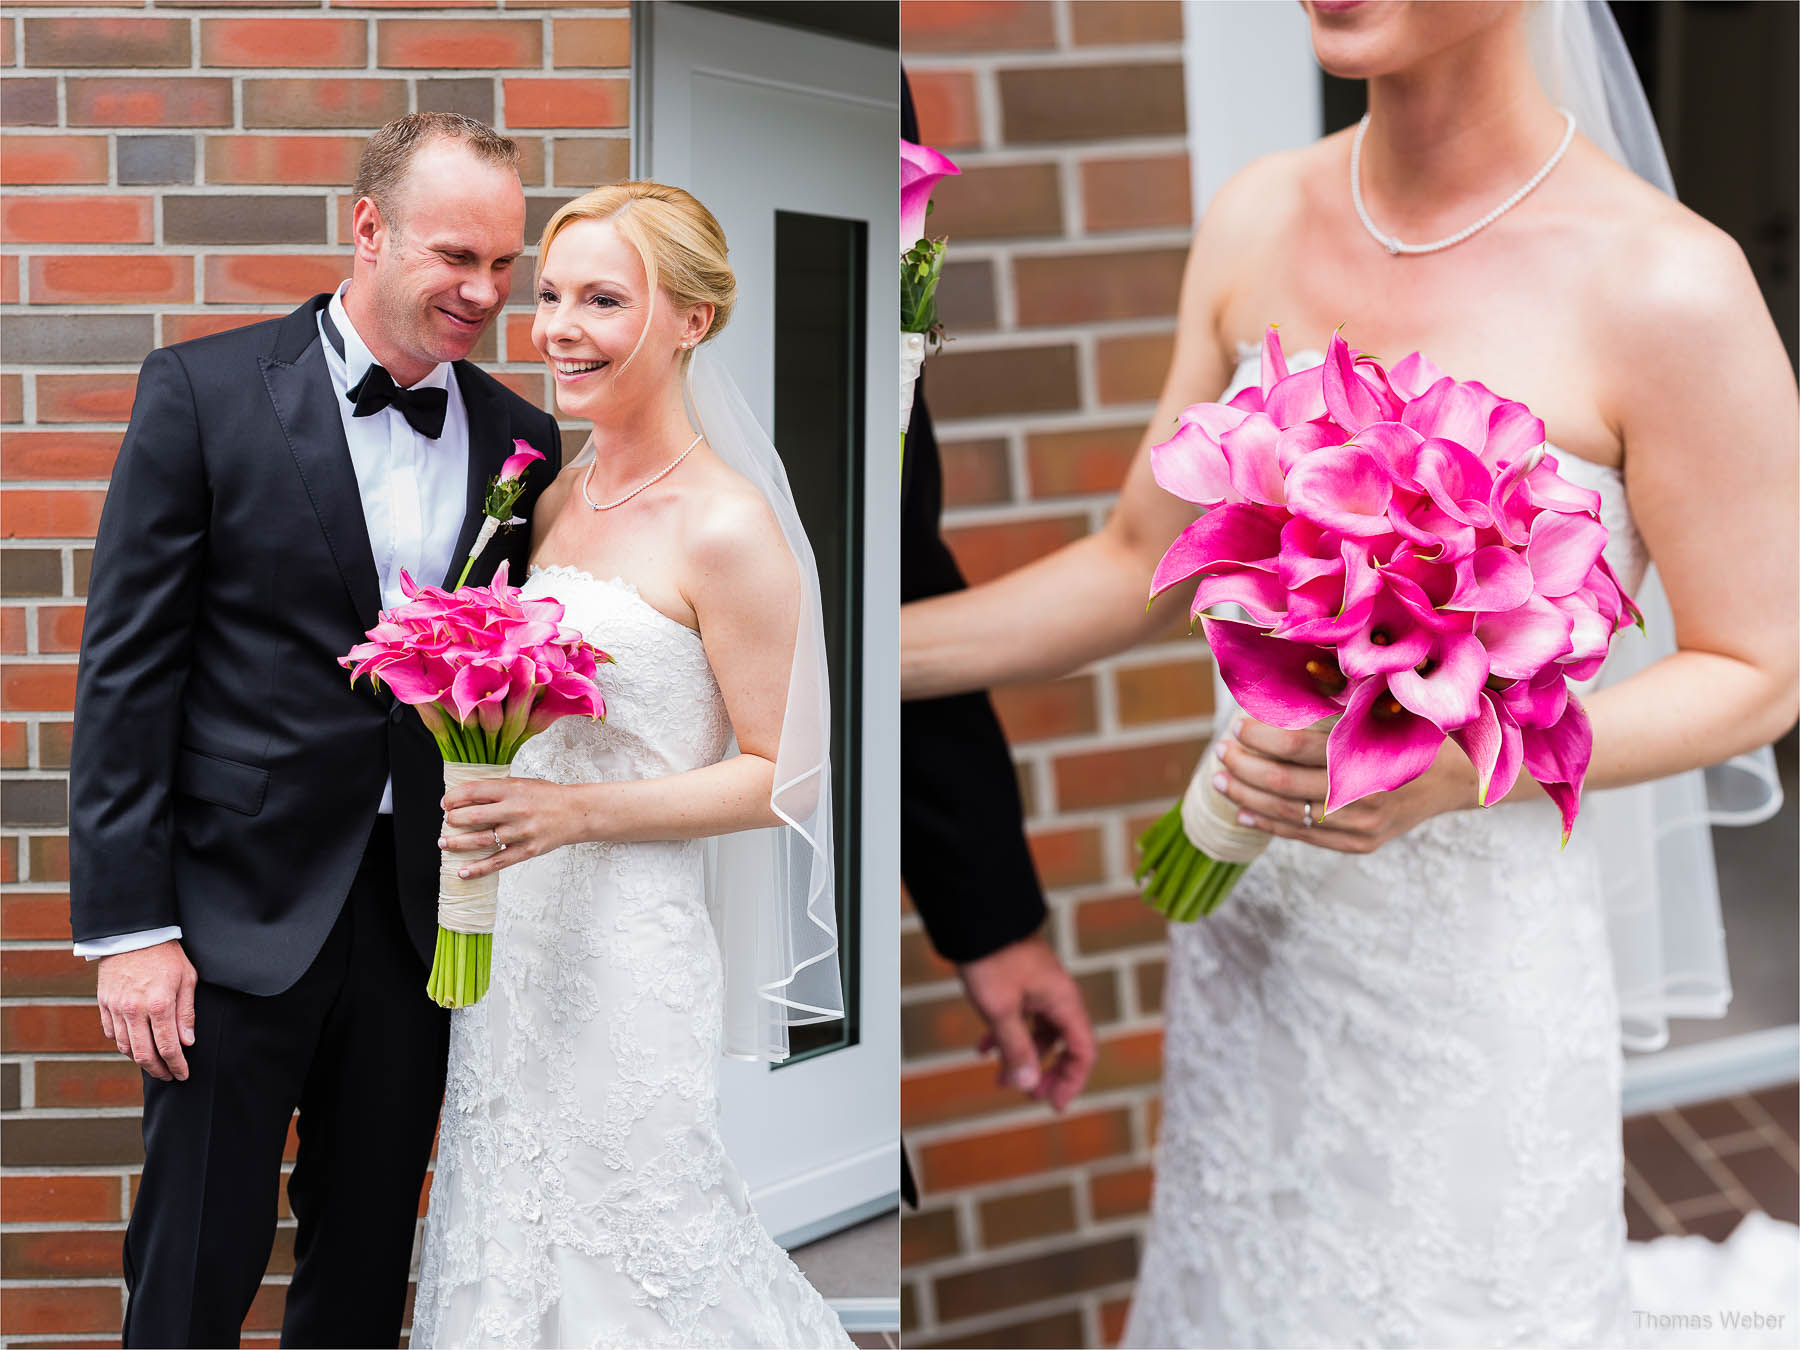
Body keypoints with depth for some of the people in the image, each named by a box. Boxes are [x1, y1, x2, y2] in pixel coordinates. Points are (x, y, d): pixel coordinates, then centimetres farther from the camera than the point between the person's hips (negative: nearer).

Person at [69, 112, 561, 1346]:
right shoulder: (204, 391, -5)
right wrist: (129, 924, -11)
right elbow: (127, 670, -7)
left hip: (424, 909, 4)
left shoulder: (519, 438, 6)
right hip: (245, 906, -3)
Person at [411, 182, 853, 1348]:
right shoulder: (558, 494, 7)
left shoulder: (726, 528, -15)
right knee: (513, 1225, 15)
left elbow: (782, 773, -13)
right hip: (514, 930, 7)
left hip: (628, 937, -7)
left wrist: (574, 812, -21)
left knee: (629, 1243, 4)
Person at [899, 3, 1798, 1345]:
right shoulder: (1259, 221, -3)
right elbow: (1143, 564, 6)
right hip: (1252, 928, 5)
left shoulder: (1667, 289, -19)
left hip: (1478, 948, -4)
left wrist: (1461, 764, -26)